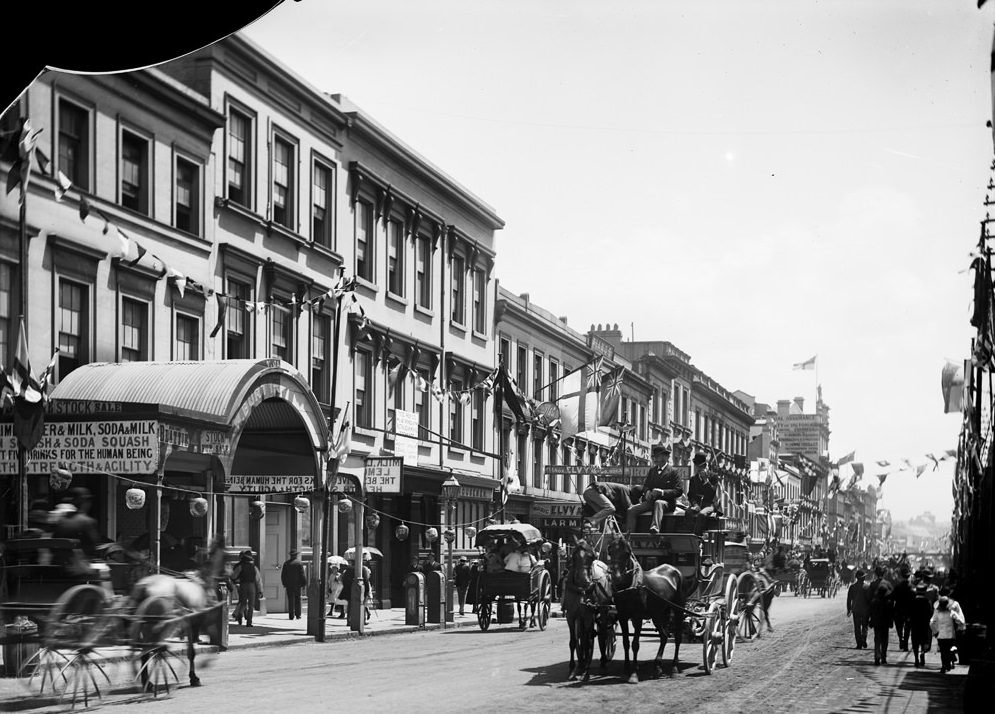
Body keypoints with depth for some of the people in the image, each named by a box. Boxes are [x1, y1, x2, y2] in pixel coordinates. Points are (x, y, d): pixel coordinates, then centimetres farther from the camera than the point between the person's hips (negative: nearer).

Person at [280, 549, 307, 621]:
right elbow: (302, 574, -7)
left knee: (290, 599, 4)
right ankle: (298, 615, 6)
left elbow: (283, 574, 7)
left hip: (289, 585, 2)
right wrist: (304, 584, -1)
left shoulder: (286, 563, 3)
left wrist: (284, 583, 14)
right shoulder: (299, 563, -7)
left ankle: (291, 615, 0)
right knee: (297, 599, 7)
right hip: (297, 584, -2)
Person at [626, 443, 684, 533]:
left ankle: (655, 528, -64)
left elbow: (679, 491, -9)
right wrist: (647, 492, -6)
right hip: (651, 501, 6)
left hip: (666, 503, -6)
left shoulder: (672, 472, -2)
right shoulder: (652, 470, 18)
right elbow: (645, 485, 20)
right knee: (631, 510, -14)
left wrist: (661, 492, -20)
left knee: (658, 503, -42)